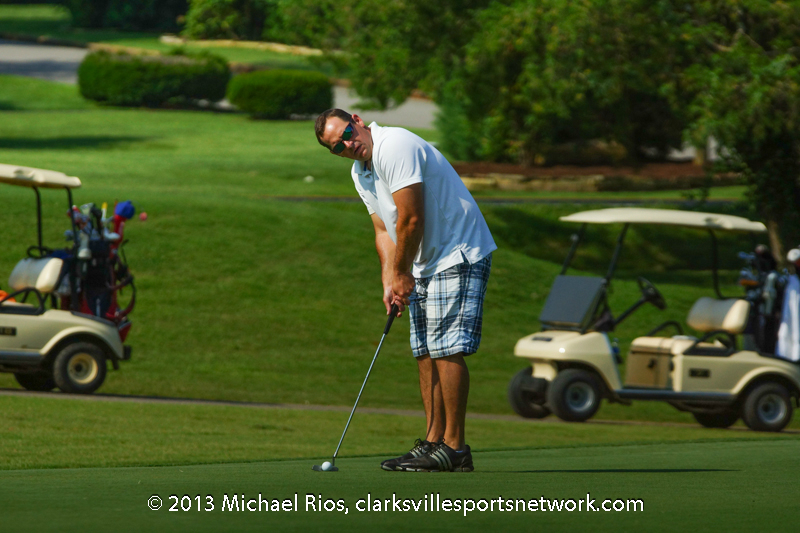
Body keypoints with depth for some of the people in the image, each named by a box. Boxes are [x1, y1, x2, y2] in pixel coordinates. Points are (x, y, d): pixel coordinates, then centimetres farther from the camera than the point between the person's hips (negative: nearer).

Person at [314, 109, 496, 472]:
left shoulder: (396, 147, -21)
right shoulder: (360, 173, 10)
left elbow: (411, 219, -22)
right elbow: (384, 230, 13)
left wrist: (401, 273, -10)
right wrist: (389, 282, 0)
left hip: (459, 255, -10)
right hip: (424, 263, 10)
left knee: (446, 348, -13)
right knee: (425, 352, 7)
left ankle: (453, 447, -13)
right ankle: (433, 441, 10)